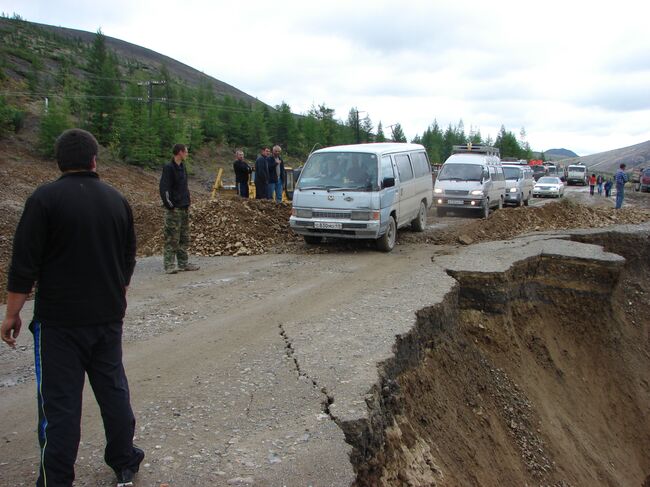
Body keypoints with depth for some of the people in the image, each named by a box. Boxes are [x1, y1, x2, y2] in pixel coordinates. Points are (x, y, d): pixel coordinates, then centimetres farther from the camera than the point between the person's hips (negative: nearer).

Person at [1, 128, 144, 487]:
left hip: (58, 321, -5)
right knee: (113, 389, 16)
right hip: (108, 317, 5)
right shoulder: (117, 200, 5)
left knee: (59, 402, 2)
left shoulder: (44, 199, -11)